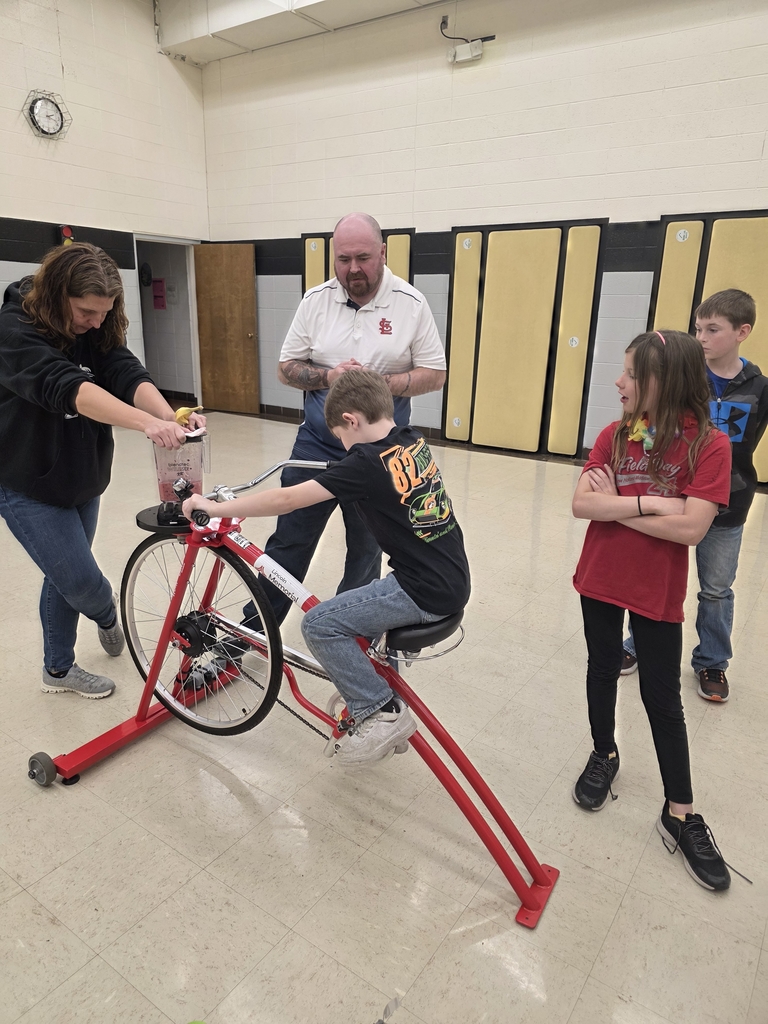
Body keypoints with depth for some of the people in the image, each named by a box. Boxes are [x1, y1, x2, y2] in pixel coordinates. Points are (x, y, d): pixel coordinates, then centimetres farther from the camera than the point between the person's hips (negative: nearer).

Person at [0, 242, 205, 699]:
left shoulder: (96, 331, -4)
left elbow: (128, 373, -20)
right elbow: (65, 387, -39)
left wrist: (170, 416, -42)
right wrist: (146, 422, -54)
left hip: (82, 479, 6)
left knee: (66, 577, 17)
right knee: (83, 581, -5)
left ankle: (59, 669, 35)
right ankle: (108, 615, 31)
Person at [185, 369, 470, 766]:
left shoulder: (367, 463, -18)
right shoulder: (415, 441, 6)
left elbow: (287, 499, -19)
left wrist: (216, 508, -11)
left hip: (426, 592, -10)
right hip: (452, 582, 10)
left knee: (319, 623, -8)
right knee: (355, 606, 27)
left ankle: (380, 712, 2)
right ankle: (370, 689, 39)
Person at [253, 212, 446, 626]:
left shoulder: (411, 304, -6)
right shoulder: (315, 301, 0)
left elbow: (435, 374, -4)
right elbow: (287, 368, 3)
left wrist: (382, 383, -20)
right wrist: (328, 377, -17)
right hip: (316, 445, 1)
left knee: (366, 551, 12)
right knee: (288, 542, 8)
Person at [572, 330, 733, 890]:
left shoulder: (708, 444, -14)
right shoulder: (615, 435, -3)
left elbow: (691, 528, -23)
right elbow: (582, 504, -13)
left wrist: (616, 506, -17)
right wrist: (650, 503, -22)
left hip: (658, 592, -3)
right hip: (601, 580, 3)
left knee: (662, 696, 7)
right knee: (603, 670, 18)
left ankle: (680, 814, 23)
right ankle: (604, 755, 42)